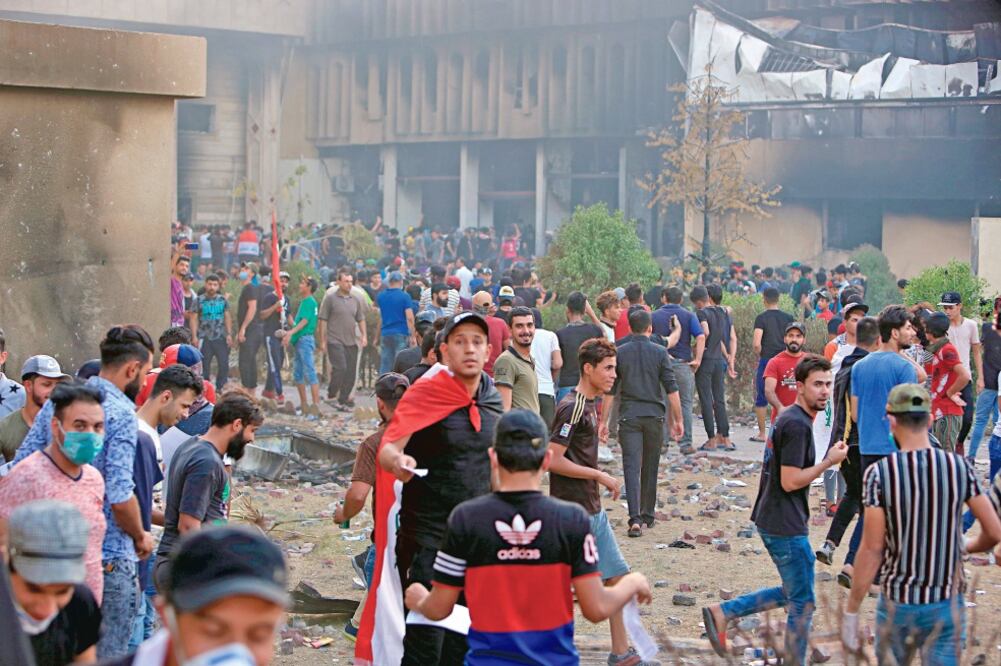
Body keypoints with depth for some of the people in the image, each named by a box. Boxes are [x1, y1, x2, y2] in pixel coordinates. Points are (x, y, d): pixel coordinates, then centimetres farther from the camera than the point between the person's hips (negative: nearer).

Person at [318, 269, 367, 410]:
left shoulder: (355, 300, 12)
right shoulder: (330, 298, -4)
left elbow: (361, 319, 19)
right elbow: (322, 320, -3)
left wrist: (364, 335, 5)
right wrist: (323, 340, -7)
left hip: (351, 341, 6)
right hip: (335, 340, -5)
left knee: (351, 372, 4)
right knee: (340, 367, -17)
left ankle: (343, 400, 13)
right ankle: (331, 395, 0)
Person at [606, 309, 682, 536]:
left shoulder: (619, 353, 1)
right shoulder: (660, 353, -1)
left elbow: (610, 390, 2)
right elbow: (671, 389, -4)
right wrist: (677, 419, 4)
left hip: (629, 416, -1)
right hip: (654, 415, 1)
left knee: (632, 467, -6)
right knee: (650, 468, 15)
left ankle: (635, 518, -19)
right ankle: (647, 515, 25)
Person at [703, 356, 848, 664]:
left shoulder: (790, 419, 12)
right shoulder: (797, 424, -19)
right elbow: (790, 481, -22)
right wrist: (829, 461, -15)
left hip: (773, 521, 10)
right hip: (786, 527, -10)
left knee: (793, 593, 20)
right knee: (803, 603, 2)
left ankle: (722, 612, 16)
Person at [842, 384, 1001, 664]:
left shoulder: (879, 473, -13)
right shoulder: (959, 467, -5)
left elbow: (871, 549, -13)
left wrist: (850, 611, -6)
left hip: (898, 603, -1)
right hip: (948, 605, 1)